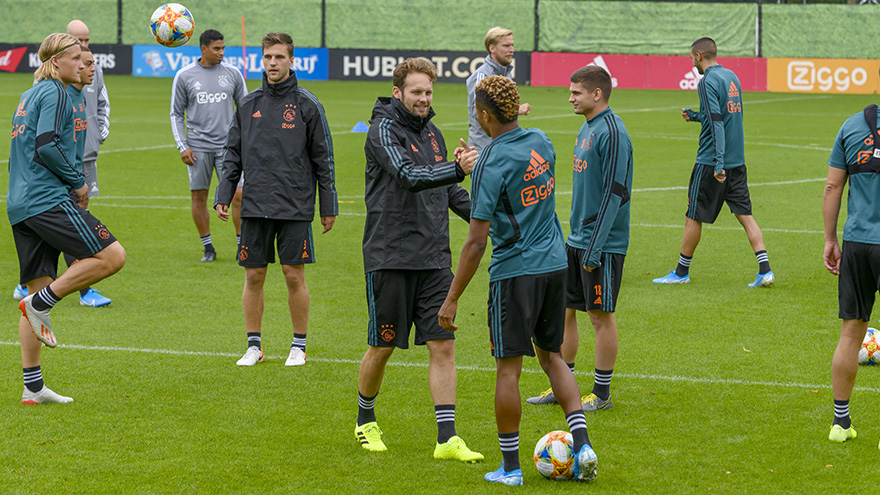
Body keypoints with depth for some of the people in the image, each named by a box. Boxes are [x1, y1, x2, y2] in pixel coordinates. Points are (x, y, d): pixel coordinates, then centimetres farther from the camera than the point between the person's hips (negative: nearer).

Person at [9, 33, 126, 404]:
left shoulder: (29, 96, 23)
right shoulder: (55, 93, -6)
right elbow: (47, 146, -18)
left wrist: (70, 183, 19)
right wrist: (78, 182, -5)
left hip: (19, 204, 10)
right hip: (48, 200, -10)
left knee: (39, 287, 7)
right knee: (112, 256, -10)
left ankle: (33, 387, 4)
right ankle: (41, 303, -10)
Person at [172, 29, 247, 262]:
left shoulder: (233, 74, 5)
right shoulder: (184, 76, 2)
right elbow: (176, 114, 7)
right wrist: (182, 147, -2)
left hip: (228, 144, 0)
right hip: (198, 146, 0)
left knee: (238, 195, -7)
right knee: (199, 196, 1)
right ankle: (208, 248, 14)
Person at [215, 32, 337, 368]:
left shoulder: (307, 105, 0)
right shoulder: (248, 104, 9)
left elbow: (323, 159, 2)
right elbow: (233, 154, 14)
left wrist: (328, 207, 0)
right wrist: (223, 196, 4)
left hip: (295, 206, -3)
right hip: (255, 205, 3)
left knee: (294, 275, -1)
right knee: (253, 276, 4)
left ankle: (299, 346, 10)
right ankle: (254, 345, 14)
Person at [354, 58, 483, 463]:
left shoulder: (432, 133, 13)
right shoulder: (383, 131, -9)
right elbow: (409, 176, -26)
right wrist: (457, 169, -40)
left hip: (434, 258, 6)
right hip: (389, 258, -6)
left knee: (443, 344, -3)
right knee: (382, 348, 4)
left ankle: (447, 439, -3)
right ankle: (365, 421, 28)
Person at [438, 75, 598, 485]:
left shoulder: (491, 164, -17)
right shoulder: (540, 141, 3)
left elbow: (476, 242, -18)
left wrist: (452, 298, -13)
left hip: (514, 271, -7)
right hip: (555, 264, 7)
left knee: (508, 367, 3)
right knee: (551, 356, 18)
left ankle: (510, 467, 10)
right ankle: (582, 444, 7)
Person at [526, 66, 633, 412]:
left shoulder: (612, 133, -17)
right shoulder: (586, 128, 12)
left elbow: (615, 194, -20)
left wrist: (594, 249, -21)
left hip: (602, 244, -9)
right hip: (576, 239, 9)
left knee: (601, 315, 0)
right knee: (564, 309, 12)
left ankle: (602, 394, 10)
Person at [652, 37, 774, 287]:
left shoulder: (708, 82, -13)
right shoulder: (731, 77, 12)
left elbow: (717, 124, -22)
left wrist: (718, 163, -26)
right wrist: (695, 116, 29)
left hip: (711, 162, -8)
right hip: (737, 161, 8)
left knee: (693, 218, 4)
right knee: (745, 215, 5)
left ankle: (681, 272, 13)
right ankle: (765, 270, -4)